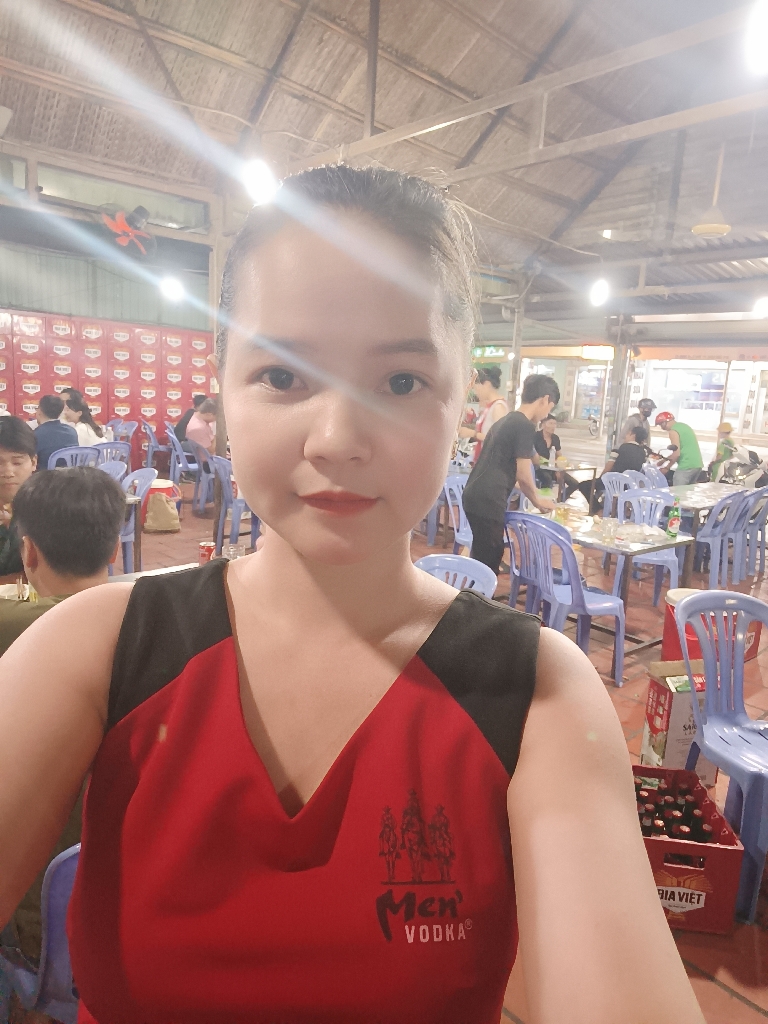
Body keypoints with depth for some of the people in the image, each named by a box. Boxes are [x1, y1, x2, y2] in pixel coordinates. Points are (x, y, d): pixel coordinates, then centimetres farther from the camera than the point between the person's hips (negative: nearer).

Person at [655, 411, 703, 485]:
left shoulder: (673, 431, -9)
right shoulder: (684, 426, 18)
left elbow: (677, 453, -16)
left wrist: (666, 468, -4)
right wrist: (665, 459, 24)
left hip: (686, 466, -9)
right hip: (698, 464, 9)